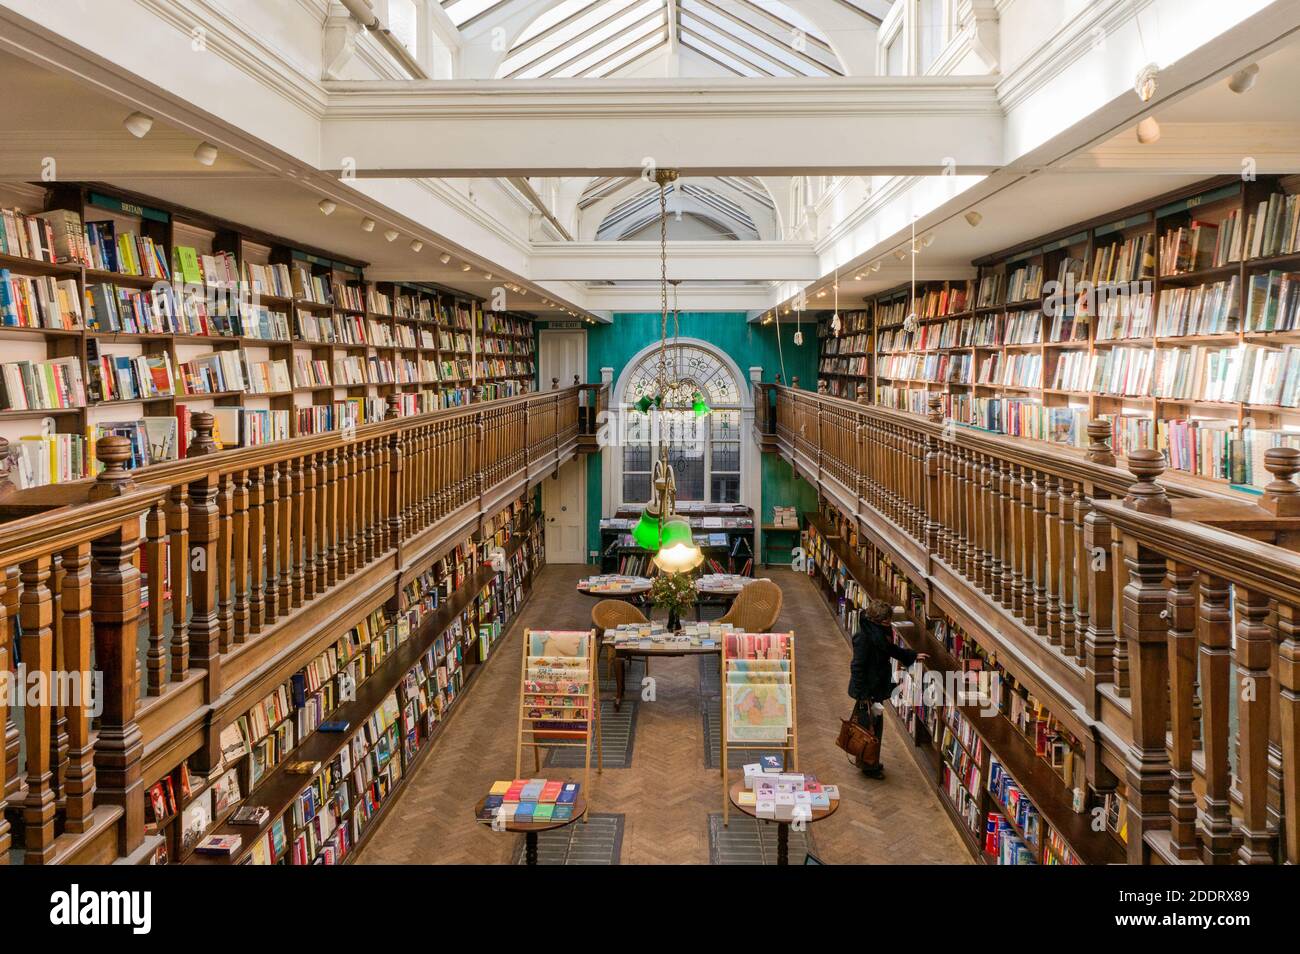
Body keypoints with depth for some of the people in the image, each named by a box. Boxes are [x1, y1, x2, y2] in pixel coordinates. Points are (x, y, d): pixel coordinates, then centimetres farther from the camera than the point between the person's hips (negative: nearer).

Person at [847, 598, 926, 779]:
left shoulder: (881, 632, 2)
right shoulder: (863, 637, -26)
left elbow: (891, 649, 23)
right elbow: (857, 667, -24)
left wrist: (913, 655, 18)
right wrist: (863, 696, -23)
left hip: (878, 688, 9)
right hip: (867, 691, -9)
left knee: (876, 727, 20)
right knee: (868, 728, 5)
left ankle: (872, 762, 35)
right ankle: (868, 766, 20)